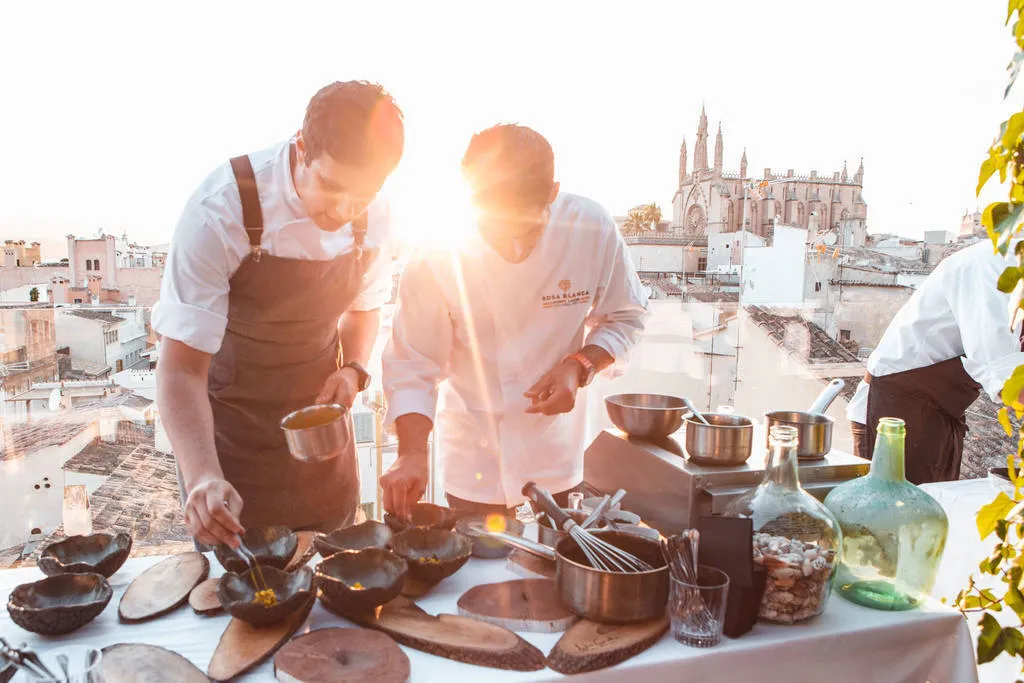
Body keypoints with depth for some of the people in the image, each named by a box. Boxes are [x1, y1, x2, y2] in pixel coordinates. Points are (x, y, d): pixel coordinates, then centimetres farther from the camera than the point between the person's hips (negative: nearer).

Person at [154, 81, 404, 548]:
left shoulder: (372, 215, -11)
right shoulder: (221, 210, -26)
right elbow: (181, 367, -26)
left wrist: (354, 370, -11)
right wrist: (203, 477, -39)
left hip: (318, 421, 4)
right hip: (227, 428, -3)